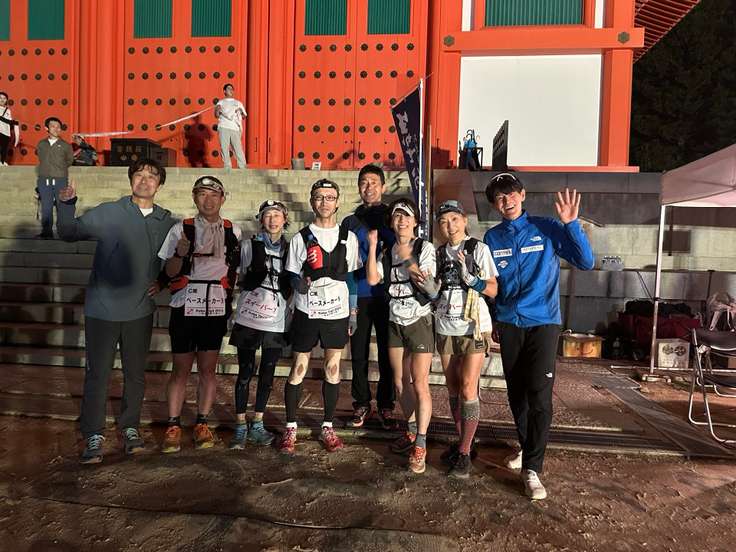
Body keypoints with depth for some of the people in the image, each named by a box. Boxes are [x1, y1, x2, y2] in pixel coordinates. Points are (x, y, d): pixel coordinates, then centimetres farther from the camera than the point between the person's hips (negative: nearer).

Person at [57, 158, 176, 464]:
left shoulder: (167, 222, 3)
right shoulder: (108, 213, -4)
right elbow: (70, 232, -8)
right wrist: (66, 204, -25)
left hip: (140, 311, 2)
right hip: (102, 310, -2)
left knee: (135, 373, 13)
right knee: (97, 374, 5)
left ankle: (130, 427, 31)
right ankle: (94, 435, 19)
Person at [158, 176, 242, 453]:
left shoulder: (233, 231, 5)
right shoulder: (180, 230, 1)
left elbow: (236, 271, 13)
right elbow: (168, 273, -1)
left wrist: (233, 305, 4)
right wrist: (180, 254, -19)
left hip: (216, 309, 1)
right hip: (185, 308, -1)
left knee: (208, 369, 8)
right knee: (181, 369, 5)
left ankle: (202, 424, 20)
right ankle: (173, 427, 16)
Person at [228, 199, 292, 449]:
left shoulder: (290, 249, 7)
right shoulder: (249, 245, 3)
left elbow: (292, 285, 12)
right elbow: (242, 280, 11)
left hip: (276, 321, 2)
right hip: (249, 317, -2)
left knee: (267, 373, 8)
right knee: (245, 372, 2)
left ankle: (257, 424, 22)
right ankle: (241, 426, 14)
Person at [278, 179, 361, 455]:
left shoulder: (349, 238, 5)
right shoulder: (300, 238, 1)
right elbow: (293, 279, 0)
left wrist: (353, 312, 5)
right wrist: (302, 282, -23)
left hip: (337, 312, 1)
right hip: (306, 311, -1)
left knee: (332, 369, 8)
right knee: (298, 369, 4)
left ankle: (327, 427, 21)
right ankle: (291, 427, 18)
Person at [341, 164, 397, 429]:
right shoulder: (350, 222, 12)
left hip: (387, 296, -1)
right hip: (359, 297, 1)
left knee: (387, 354, 4)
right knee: (358, 354, 6)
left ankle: (386, 406, 17)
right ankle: (361, 404, 20)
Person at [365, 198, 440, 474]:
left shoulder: (425, 248, -7)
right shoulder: (387, 252, 6)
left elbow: (432, 289, -13)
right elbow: (372, 279, -9)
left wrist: (422, 278, -34)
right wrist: (372, 246, -10)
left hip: (419, 322, -5)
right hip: (395, 323, 5)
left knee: (419, 384, -6)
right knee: (400, 382, 11)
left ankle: (420, 445, 3)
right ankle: (411, 431, 29)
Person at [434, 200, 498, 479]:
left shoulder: (479, 249, -3)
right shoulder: (438, 253, 10)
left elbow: (493, 290, -5)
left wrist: (469, 277, -20)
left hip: (474, 327, -4)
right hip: (445, 327, 5)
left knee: (468, 387, -9)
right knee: (453, 387, 9)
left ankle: (464, 454, -1)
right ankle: (462, 441, 24)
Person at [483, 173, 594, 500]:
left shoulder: (547, 228, -4)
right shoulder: (492, 238, 5)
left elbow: (586, 262, -10)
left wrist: (571, 224, -21)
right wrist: (490, 321, 4)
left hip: (543, 323, -3)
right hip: (508, 325, 4)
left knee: (539, 397, -8)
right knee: (516, 394, 13)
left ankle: (531, 468, 2)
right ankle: (527, 446, 34)